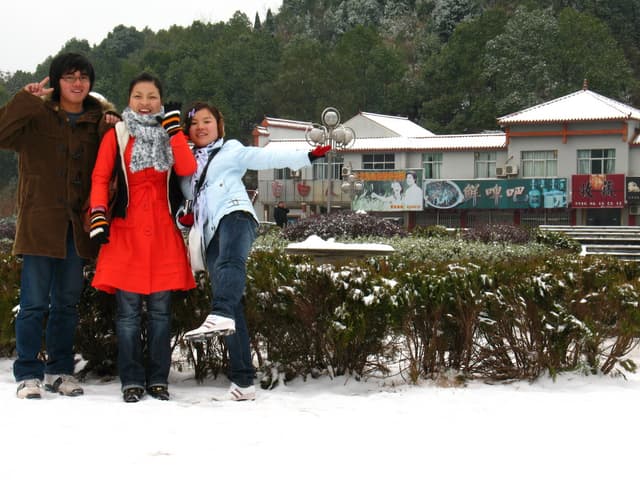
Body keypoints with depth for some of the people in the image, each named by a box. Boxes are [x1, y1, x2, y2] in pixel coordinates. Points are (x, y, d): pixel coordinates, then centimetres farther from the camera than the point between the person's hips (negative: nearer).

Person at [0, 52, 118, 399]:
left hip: (76, 225, 4)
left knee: (67, 302, 11)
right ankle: (28, 374, 6)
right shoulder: (37, 117, 0)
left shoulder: (97, 120, 12)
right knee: (34, 303, -3)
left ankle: (59, 371, 21)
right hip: (39, 222, -4)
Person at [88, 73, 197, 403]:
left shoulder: (169, 134, 10)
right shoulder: (116, 135, 6)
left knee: (160, 310, 5)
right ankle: (131, 381, 5)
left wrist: (174, 128, -10)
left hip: (163, 233, 2)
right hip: (126, 231, -2)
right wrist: (98, 216, -13)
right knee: (128, 310, -2)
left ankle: (158, 378, 13)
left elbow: (187, 169, -7)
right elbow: (100, 178, 0)